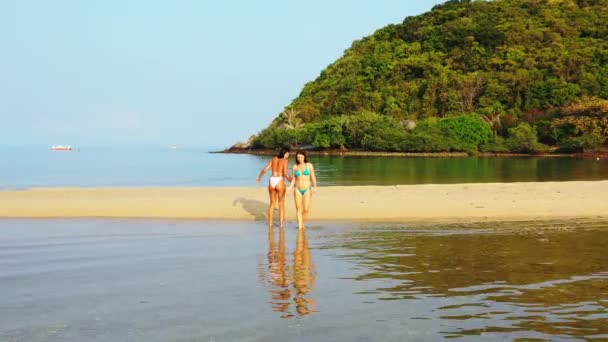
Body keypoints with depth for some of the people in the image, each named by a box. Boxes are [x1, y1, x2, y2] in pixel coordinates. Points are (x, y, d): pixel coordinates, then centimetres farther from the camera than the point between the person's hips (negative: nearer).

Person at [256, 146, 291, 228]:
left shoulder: (274, 159, 10)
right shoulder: (285, 160, -5)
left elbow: (265, 169, 9)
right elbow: (285, 174, -16)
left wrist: (259, 177, 25)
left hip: (271, 181, 4)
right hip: (280, 182, -4)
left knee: (272, 203, 19)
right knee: (281, 204, 11)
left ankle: (270, 223, 20)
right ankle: (281, 223, 8)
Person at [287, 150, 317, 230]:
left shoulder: (309, 165, -2)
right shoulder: (295, 167, 4)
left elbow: (313, 177, -2)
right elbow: (294, 179, 8)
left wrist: (314, 187, -17)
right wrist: (290, 188, -6)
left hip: (307, 190, -2)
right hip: (297, 190, 2)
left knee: (306, 210, -6)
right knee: (298, 209, -1)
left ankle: (303, 224, 17)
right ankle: (300, 227, 1)